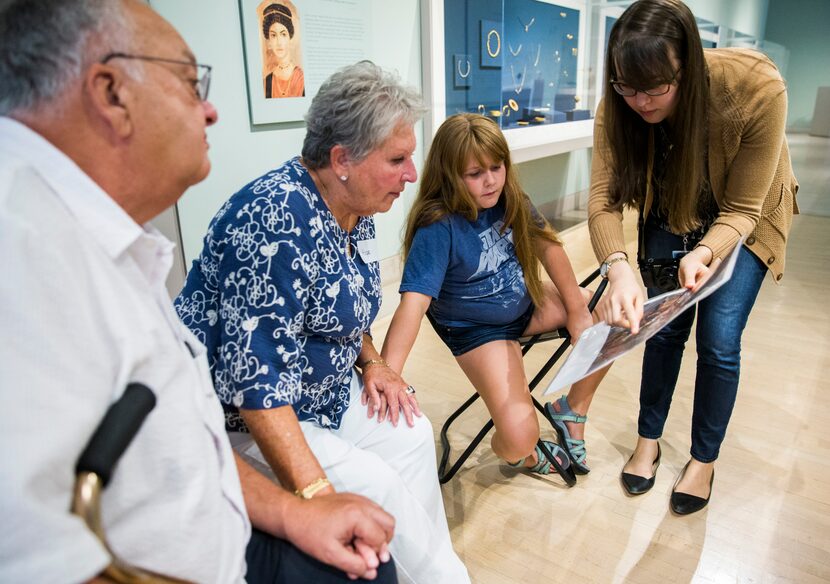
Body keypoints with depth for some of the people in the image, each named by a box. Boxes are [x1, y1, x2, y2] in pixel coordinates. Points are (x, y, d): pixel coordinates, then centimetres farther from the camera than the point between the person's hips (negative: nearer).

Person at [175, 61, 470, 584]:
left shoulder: (357, 209, -2)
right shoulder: (276, 220, -30)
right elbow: (256, 375, -33)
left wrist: (371, 362, -1)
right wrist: (316, 493, -34)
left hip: (324, 389, 9)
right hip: (242, 412, -8)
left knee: (413, 436, 3)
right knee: (374, 484, -15)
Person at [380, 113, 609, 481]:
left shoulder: (509, 200, -10)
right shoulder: (438, 229, -29)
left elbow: (546, 244, 1)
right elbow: (414, 301, -38)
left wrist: (577, 308, -1)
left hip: (524, 302, 7)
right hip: (477, 330, -7)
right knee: (520, 436, -21)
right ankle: (520, 455, 20)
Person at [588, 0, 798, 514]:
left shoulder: (757, 88, -35)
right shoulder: (619, 107, -27)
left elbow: (740, 210, -27)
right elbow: (604, 200, -30)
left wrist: (705, 253, -46)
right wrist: (618, 267, -48)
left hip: (743, 216, -2)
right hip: (672, 212, 2)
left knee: (719, 341, -5)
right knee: (663, 327, 3)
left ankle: (704, 460, 18)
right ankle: (649, 441, 24)